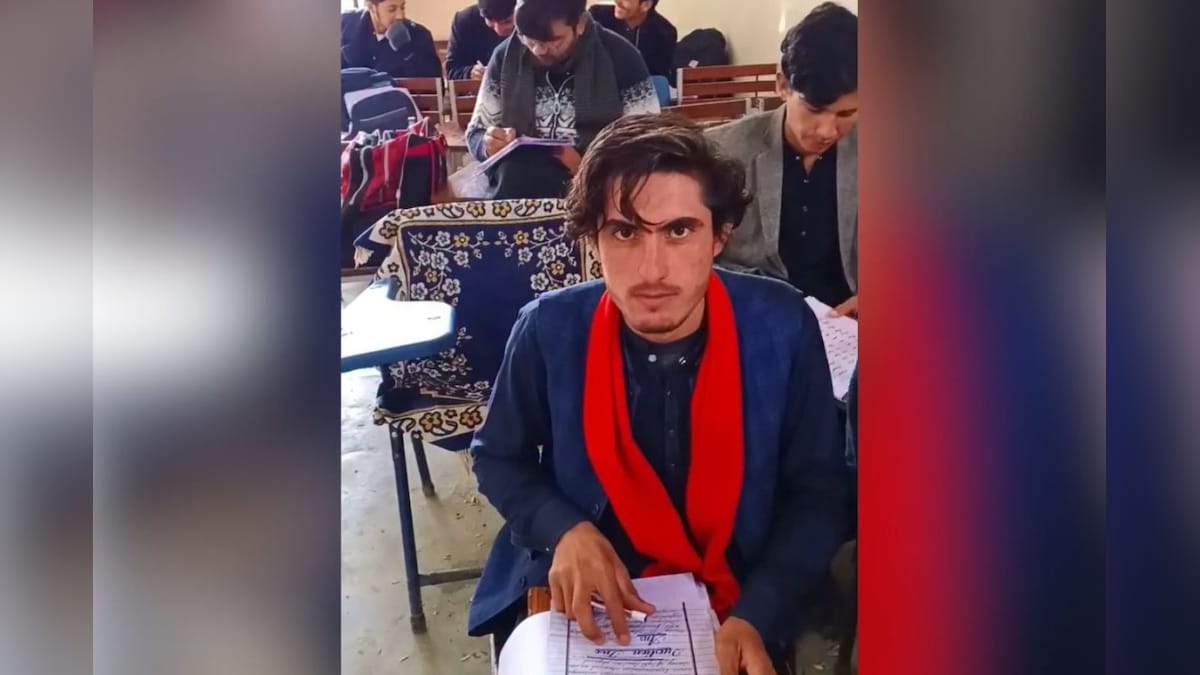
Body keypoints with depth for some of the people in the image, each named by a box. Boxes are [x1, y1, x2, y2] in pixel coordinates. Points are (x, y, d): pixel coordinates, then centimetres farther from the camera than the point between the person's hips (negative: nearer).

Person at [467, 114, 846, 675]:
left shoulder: (782, 327, -15)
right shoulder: (548, 330, -15)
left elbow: (815, 495, -7)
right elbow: (496, 458, 1)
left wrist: (756, 618, -20)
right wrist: (564, 530, -17)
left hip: (735, 602, 1)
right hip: (585, 603, -1)